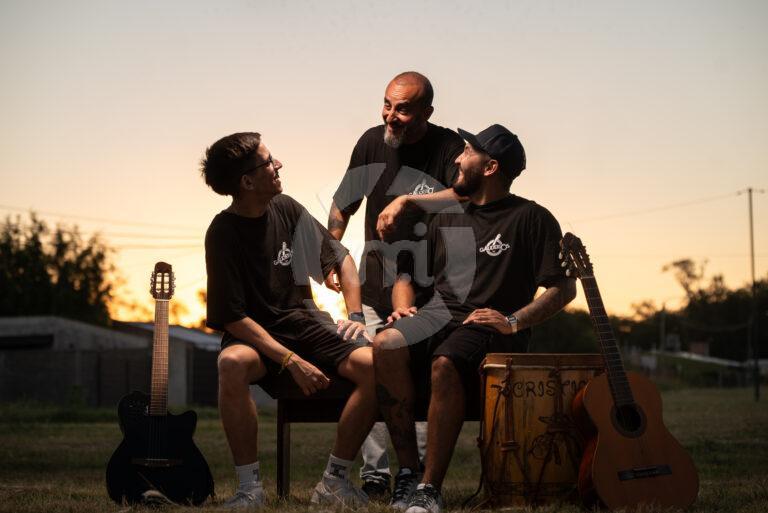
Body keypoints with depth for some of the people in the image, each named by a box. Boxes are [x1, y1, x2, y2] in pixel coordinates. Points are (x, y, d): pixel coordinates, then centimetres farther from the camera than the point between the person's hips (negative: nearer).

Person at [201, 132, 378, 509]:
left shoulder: (286, 209, 2)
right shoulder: (223, 234, -12)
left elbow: (341, 259, 14)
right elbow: (233, 318, -16)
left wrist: (355, 314, -1)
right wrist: (291, 361, -25)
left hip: (303, 321, 4)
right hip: (253, 334, -4)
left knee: (372, 364, -23)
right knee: (233, 363, -40)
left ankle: (334, 481, -10)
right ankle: (250, 487, -24)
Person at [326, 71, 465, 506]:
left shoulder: (449, 146, -8)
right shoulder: (372, 141, 4)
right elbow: (343, 205, 17)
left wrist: (407, 200, -29)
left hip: (429, 288, -3)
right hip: (375, 286, 3)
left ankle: (413, 476, -8)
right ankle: (374, 474, 3)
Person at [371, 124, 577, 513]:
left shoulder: (531, 218, 6)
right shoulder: (447, 219, 24)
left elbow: (564, 288, -1)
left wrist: (514, 321, -14)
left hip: (488, 325, -5)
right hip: (436, 317, 5)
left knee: (445, 364, -39)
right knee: (386, 345, -30)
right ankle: (408, 470, -25)